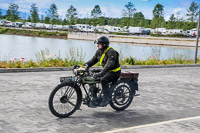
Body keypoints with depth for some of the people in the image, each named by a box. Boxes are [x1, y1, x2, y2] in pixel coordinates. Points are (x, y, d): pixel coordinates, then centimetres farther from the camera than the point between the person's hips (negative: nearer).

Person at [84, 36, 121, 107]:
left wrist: (101, 73, -45)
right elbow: (93, 60, 8)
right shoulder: (99, 51, 6)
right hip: (106, 71, 9)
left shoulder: (111, 52, -21)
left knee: (103, 79, -34)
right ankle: (94, 98, 4)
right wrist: (85, 65, -10)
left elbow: (110, 64, -34)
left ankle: (107, 98, -20)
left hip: (114, 72, -9)